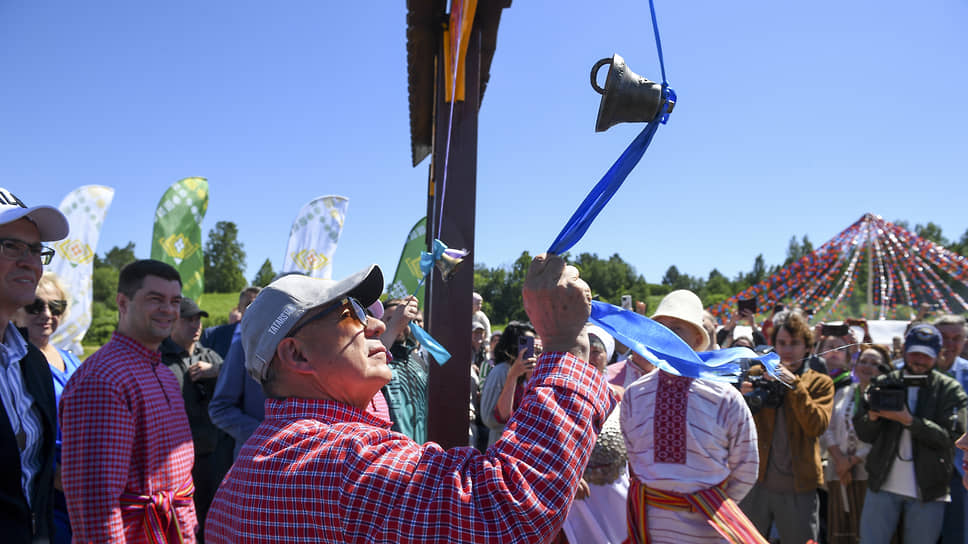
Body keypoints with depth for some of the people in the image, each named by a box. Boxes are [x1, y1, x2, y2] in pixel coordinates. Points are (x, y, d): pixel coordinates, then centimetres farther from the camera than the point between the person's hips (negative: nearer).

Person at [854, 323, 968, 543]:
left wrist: (908, 420, -22)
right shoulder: (884, 384, 6)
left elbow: (950, 436, -10)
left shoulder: (949, 389, 2)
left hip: (928, 490, -1)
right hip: (883, 484, 1)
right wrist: (872, 417, -16)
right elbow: (863, 434, 6)